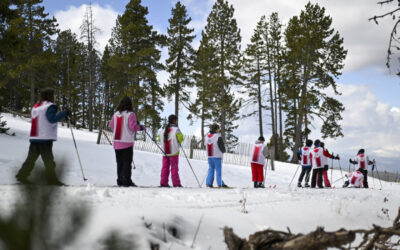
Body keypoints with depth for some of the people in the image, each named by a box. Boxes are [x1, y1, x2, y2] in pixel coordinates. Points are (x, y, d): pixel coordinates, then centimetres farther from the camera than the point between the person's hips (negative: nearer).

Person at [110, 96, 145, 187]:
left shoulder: (116, 114, 7)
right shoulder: (130, 114, -9)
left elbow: (111, 126, 11)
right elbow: (133, 127, -15)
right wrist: (141, 127, 3)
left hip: (117, 142, 5)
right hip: (127, 142, -5)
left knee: (120, 162, 12)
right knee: (127, 162, -2)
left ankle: (120, 180, 13)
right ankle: (126, 181, -7)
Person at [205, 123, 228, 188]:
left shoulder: (207, 136, 6)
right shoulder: (218, 137, -14)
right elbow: (222, 147, -9)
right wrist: (223, 151, 11)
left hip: (209, 156, 6)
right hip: (217, 156, -6)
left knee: (211, 169, 12)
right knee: (218, 169, -1)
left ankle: (209, 182, 6)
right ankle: (220, 183, -1)